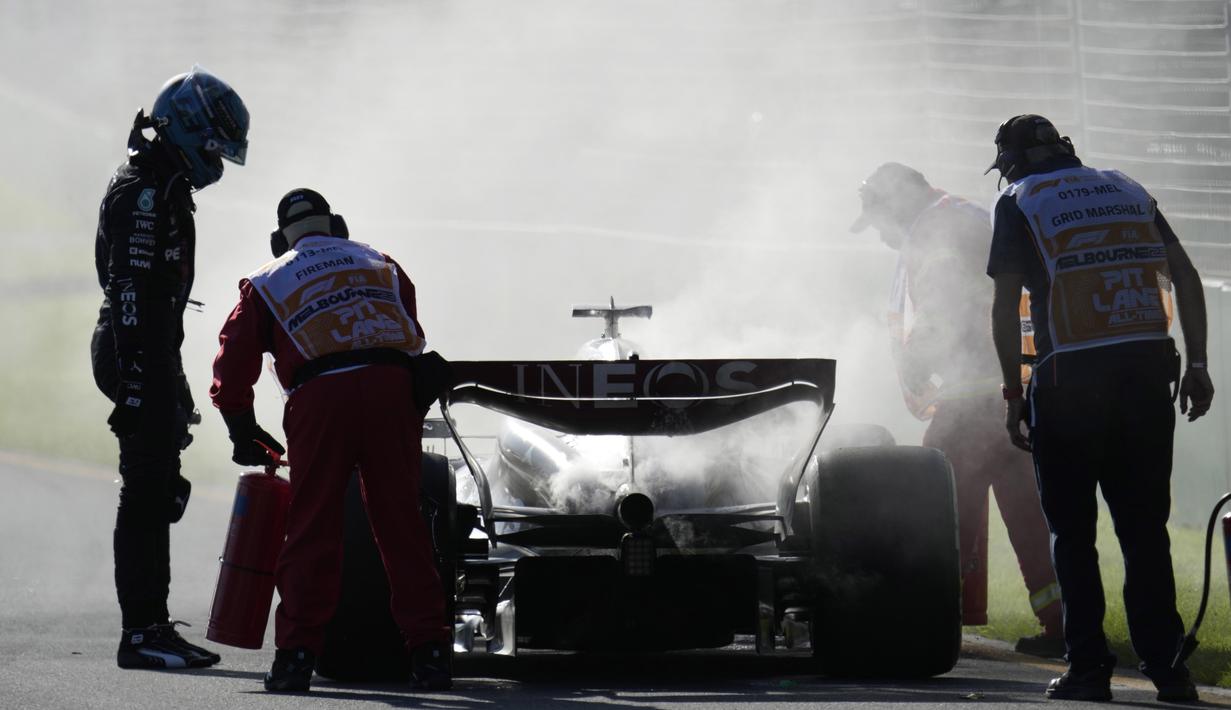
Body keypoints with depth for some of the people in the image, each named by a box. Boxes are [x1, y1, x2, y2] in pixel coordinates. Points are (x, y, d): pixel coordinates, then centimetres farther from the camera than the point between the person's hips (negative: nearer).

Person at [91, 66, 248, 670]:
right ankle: (141, 632, -10)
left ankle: (152, 626, 18)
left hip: (155, 354, 11)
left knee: (158, 495, 13)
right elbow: (129, 290, -21)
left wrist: (175, 384, 26)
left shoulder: (167, 190, 20)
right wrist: (134, 382, -26)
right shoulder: (141, 191, -14)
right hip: (137, 355, -11)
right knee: (145, 494, -10)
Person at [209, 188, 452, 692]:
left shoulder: (268, 282, 23)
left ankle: (297, 654, -2)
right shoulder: (382, 266, 29)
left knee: (312, 528, 4)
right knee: (401, 525, 7)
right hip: (392, 388, 2)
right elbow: (415, 343, 26)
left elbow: (233, 362, 18)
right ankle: (429, 653, 4)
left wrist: (243, 432, 27)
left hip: (319, 396, -2)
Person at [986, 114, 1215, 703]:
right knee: (1145, 528, 9)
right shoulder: (1128, 190, 17)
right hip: (1147, 371, 4)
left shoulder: (1019, 203, 4)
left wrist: (1013, 395, -1)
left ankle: (1089, 670, 1)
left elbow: (1005, 307, -4)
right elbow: (1186, 277, 8)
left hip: (1070, 379, -4)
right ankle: (1165, 667, 4)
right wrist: (1197, 364, 9)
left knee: (1073, 533, 5)